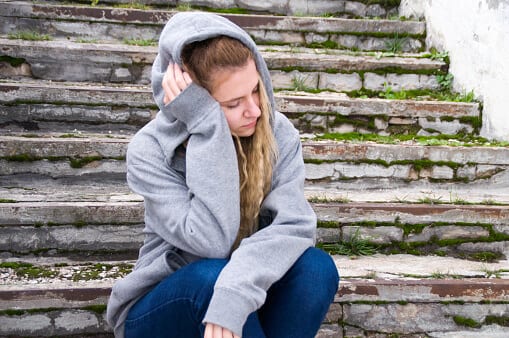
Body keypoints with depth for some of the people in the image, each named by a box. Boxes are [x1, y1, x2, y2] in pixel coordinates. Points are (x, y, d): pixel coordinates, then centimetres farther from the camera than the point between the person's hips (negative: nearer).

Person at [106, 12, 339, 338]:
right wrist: (207, 126, -32)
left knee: (316, 266, -26)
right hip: (160, 308, -2)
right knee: (214, 276, -35)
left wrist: (236, 291, -41)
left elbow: (295, 223, -24)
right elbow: (213, 241, -30)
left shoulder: (277, 132, -10)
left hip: (244, 300, 3)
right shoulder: (150, 151, -19)